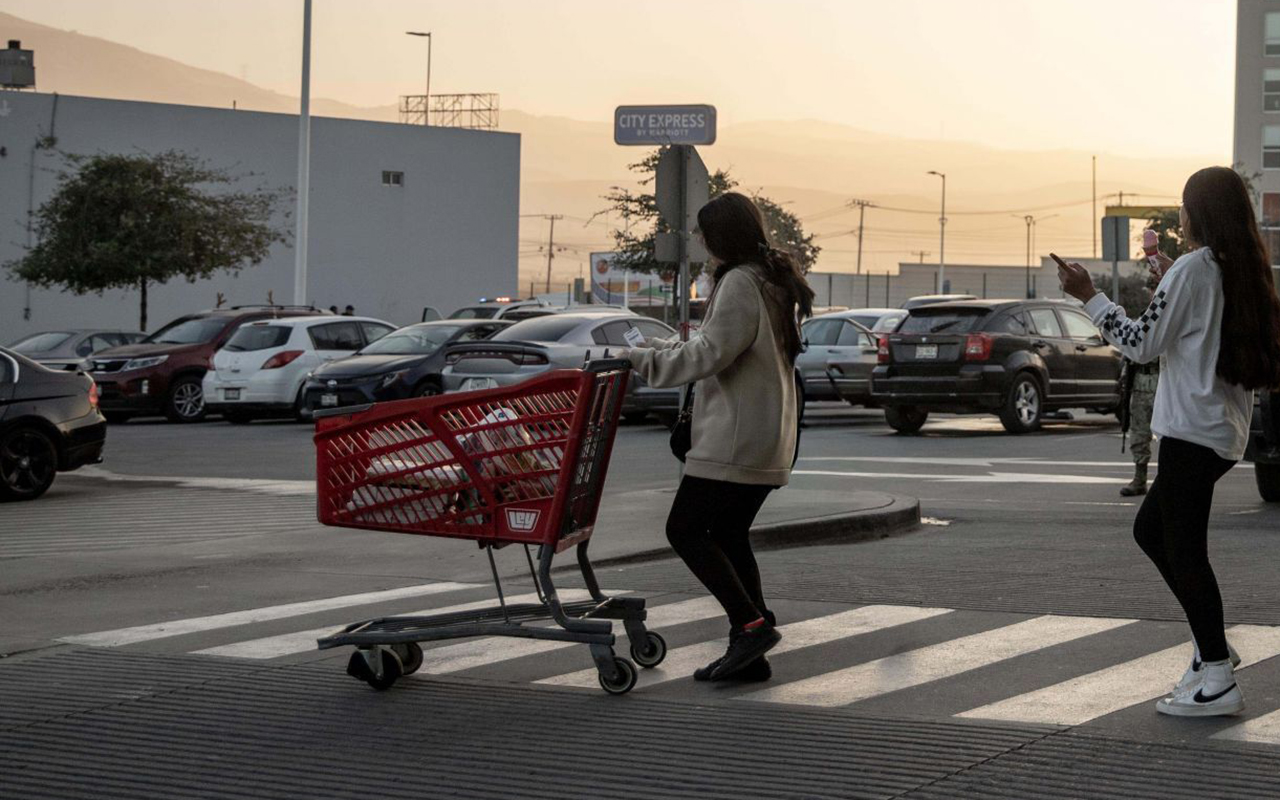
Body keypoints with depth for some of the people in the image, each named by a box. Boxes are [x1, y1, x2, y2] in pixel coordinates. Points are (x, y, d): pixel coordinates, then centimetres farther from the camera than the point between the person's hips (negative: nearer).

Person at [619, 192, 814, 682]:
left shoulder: (741, 283, -14)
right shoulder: (772, 282, 18)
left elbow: (709, 354, -20)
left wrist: (641, 358, -12)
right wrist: (661, 347, 20)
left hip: (735, 439, -10)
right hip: (765, 439, 10)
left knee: (685, 530, -6)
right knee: (728, 535, 12)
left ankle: (751, 624, -11)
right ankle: (749, 655, 12)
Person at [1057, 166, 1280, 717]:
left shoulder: (1192, 268, -13)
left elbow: (1142, 343, -12)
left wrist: (1088, 296, -5)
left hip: (1193, 428, -9)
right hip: (1226, 430, 9)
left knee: (1183, 548, -5)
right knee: (1150, 530, 19)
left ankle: (1218, 680, -4)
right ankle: (1210, 644, 18)